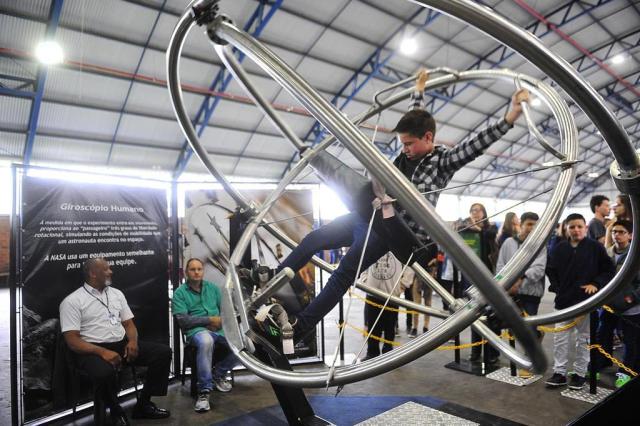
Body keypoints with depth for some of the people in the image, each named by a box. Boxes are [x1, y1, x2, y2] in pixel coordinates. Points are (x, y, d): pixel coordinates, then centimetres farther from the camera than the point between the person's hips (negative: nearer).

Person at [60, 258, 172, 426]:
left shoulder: (116, 293, 14)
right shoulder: (72, 301, -4)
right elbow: (72, 340, -11)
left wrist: (132, 341, -7)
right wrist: (102, 351, -24)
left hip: (122, 344, 6)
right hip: (93, 350, -6)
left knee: (164, 352, -11)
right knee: (105, 372, -40)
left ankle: (143, 404, 2)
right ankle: (116, 412, -9)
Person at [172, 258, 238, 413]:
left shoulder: (212, 287, 15)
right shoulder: (180, 293, 2)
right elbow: (183, 320, -9)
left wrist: (220, 321, -9)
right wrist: (209, 320, -12)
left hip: (219, 328, 5)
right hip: (196, 330, -5)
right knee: (206, 341, -41)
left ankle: (218, 374, 7)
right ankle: (204, 390, -27)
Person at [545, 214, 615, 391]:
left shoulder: (596, 247, -5)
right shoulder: (559, 248, 2)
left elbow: (609, 269, 0)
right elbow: (551, 270, 13)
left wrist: (596, 284, -11)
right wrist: (556, 288, 3)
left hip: (586, 301, -2)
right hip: (564, 301, 3)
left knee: (583, 339, 10)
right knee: (560, 338, 5)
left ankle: (580, 373, 21)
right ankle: (559, 372, 14)